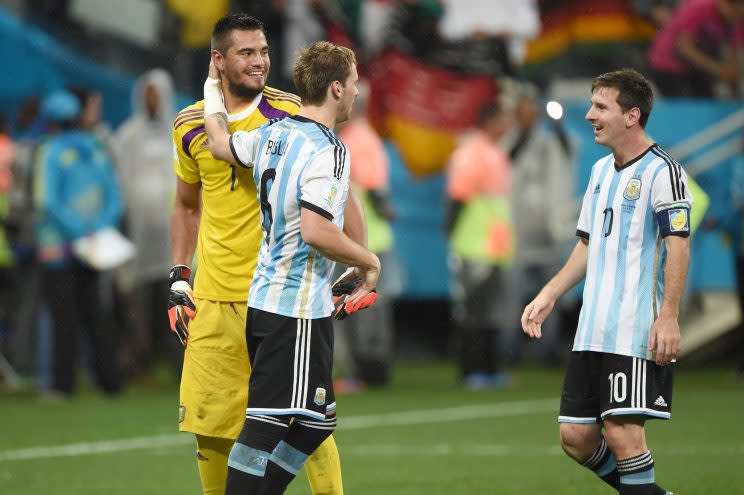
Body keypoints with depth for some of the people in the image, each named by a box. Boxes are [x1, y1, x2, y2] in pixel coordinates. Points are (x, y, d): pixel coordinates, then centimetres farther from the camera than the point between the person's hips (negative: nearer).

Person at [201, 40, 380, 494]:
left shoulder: (272, 134, 8)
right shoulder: (327, 152, -17)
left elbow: (221, 145, 29)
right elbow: (316, 231, -28)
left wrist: (213, 91, 46)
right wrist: (370, 261, -13)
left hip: (263, 300, 9)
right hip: (298, 308, -9)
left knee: (316, 422, 15)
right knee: (268, 423, -9)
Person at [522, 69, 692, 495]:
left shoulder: (662, 170, -8)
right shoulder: (602, 170, 17)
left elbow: (678, 244, -15)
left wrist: (668, 316, -24)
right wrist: (549, 296, 20)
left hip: (639, 329, -8)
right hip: (593, 330, 8)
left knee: (622, 431, -13)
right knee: (576, 436, 5)